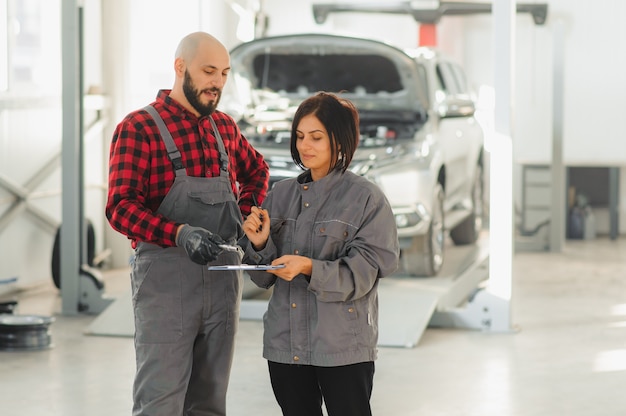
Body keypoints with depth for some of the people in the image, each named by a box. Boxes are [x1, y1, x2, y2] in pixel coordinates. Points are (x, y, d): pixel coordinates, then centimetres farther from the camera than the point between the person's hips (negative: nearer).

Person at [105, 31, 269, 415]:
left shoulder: (225, 127, 13)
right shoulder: (139, 128, -6)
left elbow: (257, 171, 32)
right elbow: (121, 207, -14)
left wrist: (245, 215, 13)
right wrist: (180, 234, -28)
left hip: (224, 278, 6)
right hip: (165, 278, -6)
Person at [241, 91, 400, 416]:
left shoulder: (366, 198, -5)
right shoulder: (281, 194, 8)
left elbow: (362, 273, -12)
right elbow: (264, 277, 10)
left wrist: (310, 268, -26)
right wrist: (259, 244, -10)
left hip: (343, 347, -4)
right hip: (285, 343, 5)